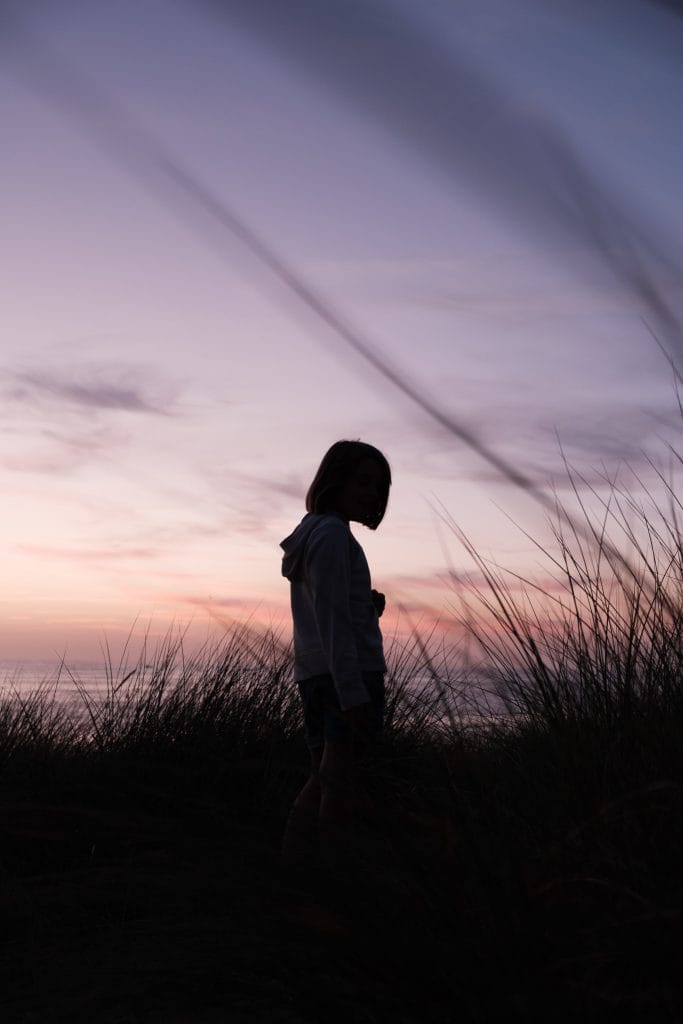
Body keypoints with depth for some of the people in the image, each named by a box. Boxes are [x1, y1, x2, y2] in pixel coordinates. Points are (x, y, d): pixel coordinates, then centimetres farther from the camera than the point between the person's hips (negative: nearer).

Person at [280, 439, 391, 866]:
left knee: (323, 782, 15)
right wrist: (354, 694, -23)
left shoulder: (311, 533, 20)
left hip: (315, 676, 10)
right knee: (341, 785, -9)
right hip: (348, 675, -10)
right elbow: (333, 621, -18)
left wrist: (368, 605, 7)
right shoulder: (333, 534, -10)